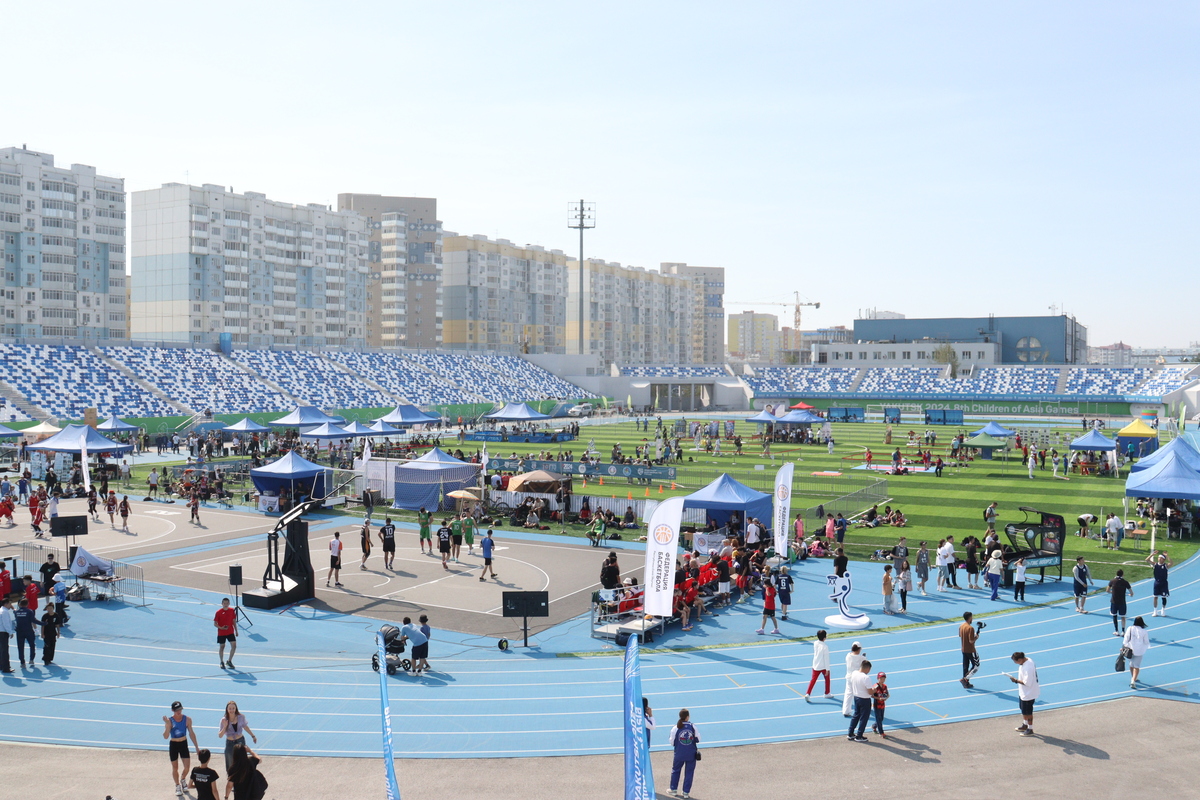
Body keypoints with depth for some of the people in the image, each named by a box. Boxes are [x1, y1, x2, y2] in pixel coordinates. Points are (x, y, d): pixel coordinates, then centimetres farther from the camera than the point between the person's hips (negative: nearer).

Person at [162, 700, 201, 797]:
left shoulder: (187, 719, -7)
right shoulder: (169, 720, -16)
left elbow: (191, 733, 3)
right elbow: (166, 737, -22)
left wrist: (197, 747, 5)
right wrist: (167, 725, -38)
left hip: (184, 744, 2)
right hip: (173, 745, -2)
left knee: (187, 766, -1)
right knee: (175, 767, 8)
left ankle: (182, 780, 31)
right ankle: (177, 786, 28)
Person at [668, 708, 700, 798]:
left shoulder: (675, 728, -12)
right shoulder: (692, 727, -10)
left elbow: (672, 742, -6)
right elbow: (698, 739, 0)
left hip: (679, 754, 0)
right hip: (691, 754, 0)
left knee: (675, 771, 19)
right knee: (689, 772, 12)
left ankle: (673, 790, 28)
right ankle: (686, 792, 15)